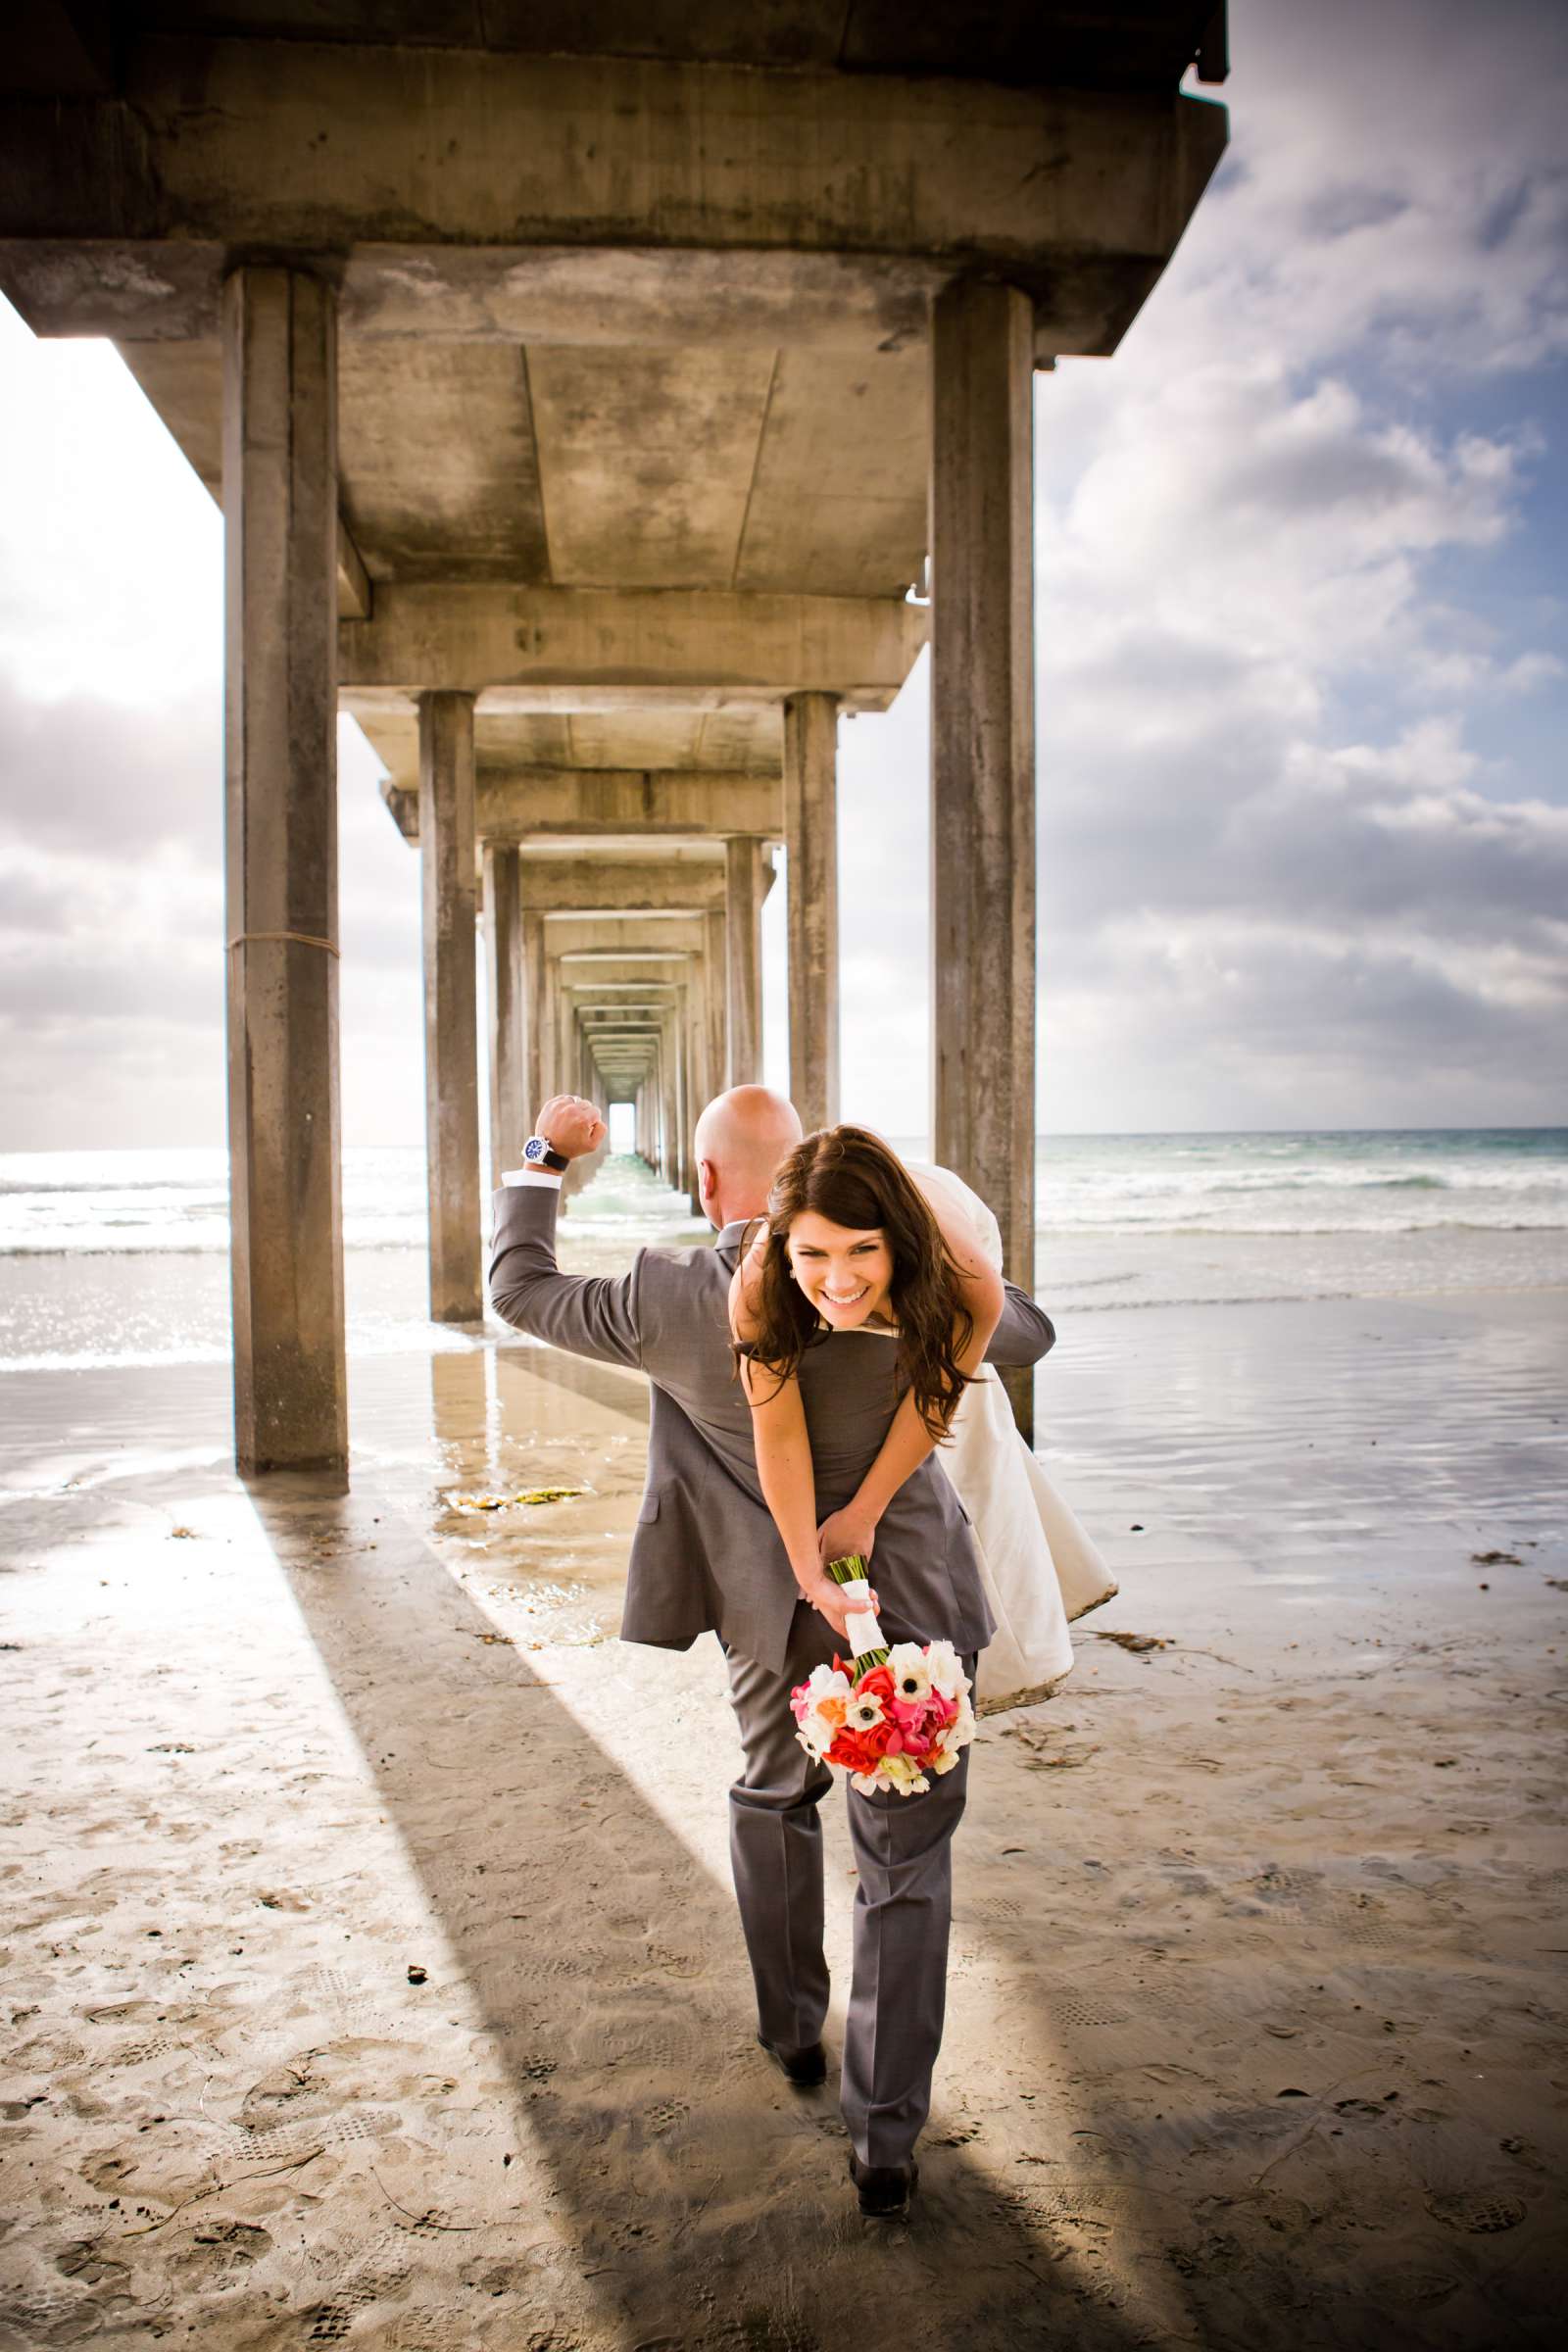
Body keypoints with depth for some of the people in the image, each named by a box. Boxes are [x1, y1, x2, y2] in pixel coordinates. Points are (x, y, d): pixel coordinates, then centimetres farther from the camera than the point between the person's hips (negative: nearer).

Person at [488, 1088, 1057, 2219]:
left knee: (774, 1803, 29)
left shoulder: (669, 1305, -16)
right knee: (907, 1866, 12)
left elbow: (520, 1288, 0)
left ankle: (792, 2028, 46)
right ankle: (886, 2133, 16)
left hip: (779, 1624, 1)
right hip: (911, 1614, -1)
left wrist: (545, 1157, 12)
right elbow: (1027, 1333, 3)